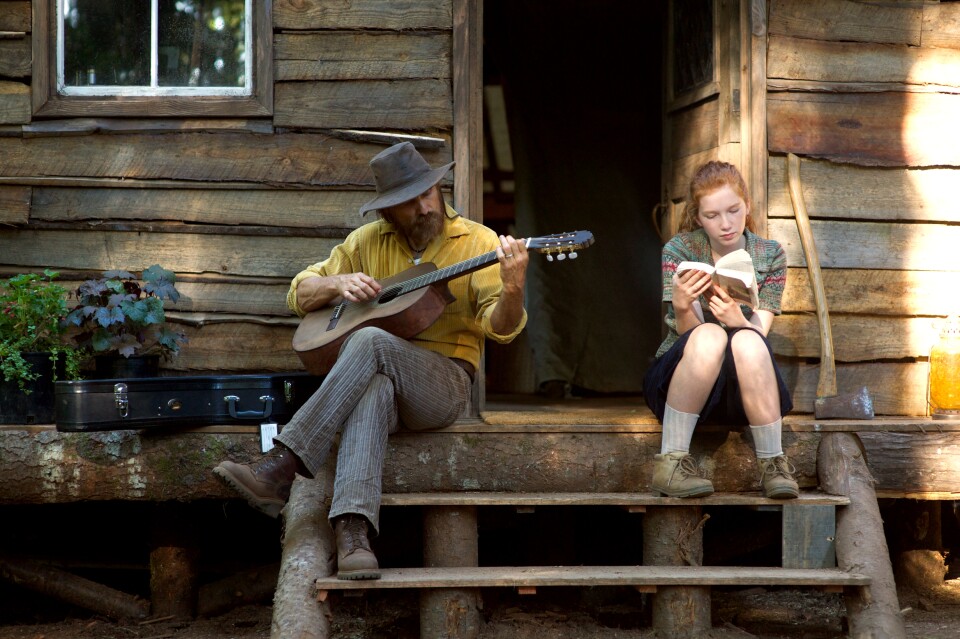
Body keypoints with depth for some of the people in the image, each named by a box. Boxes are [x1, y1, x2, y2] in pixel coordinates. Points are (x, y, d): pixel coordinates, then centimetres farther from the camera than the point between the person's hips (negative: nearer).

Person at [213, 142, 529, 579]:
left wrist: (512, 290, -31)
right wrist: (337, 283, -5)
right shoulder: (368, 241, 12)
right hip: (378, 375, 2)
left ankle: (282, 466, -39)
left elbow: (500, 328, -8)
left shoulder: (477, 241, 3)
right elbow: (299, 295, 17)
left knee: (371, 342, -33)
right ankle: (353, 533, -54)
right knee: (372, 389, -37)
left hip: (444, 384, -2)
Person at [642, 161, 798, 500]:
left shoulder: (770, 255, 2)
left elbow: (759, 334, -9)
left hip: (745, 390, 1)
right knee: (709, 337, -35)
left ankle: (773, 464, -28)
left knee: (747, 342, -34)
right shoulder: (679, 250, -3)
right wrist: (681, 307, -36)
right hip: (678, 380, -1)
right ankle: (671, 461, -32)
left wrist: (738, 320, -32)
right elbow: (690, 332, -12)